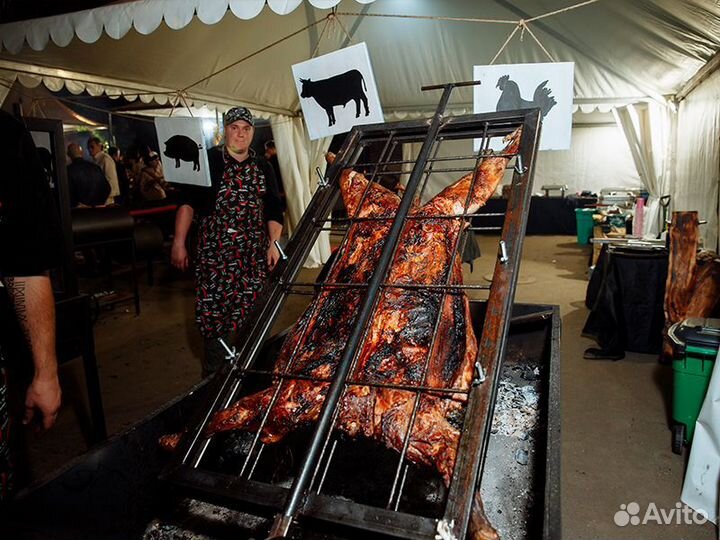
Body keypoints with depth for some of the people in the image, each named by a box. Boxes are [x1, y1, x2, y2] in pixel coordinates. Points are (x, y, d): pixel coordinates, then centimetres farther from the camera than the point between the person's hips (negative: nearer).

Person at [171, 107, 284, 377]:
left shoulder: (262, 168, 13)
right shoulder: (207, 161, 1)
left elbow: (273, 210, 14)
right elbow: (188, 202, -2)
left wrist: (274, 243, 3)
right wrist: (179, 242, -10)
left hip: (253, 254, 3)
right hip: (215, 253, -3)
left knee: (249, 314, 4)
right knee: (216, 314, -4)